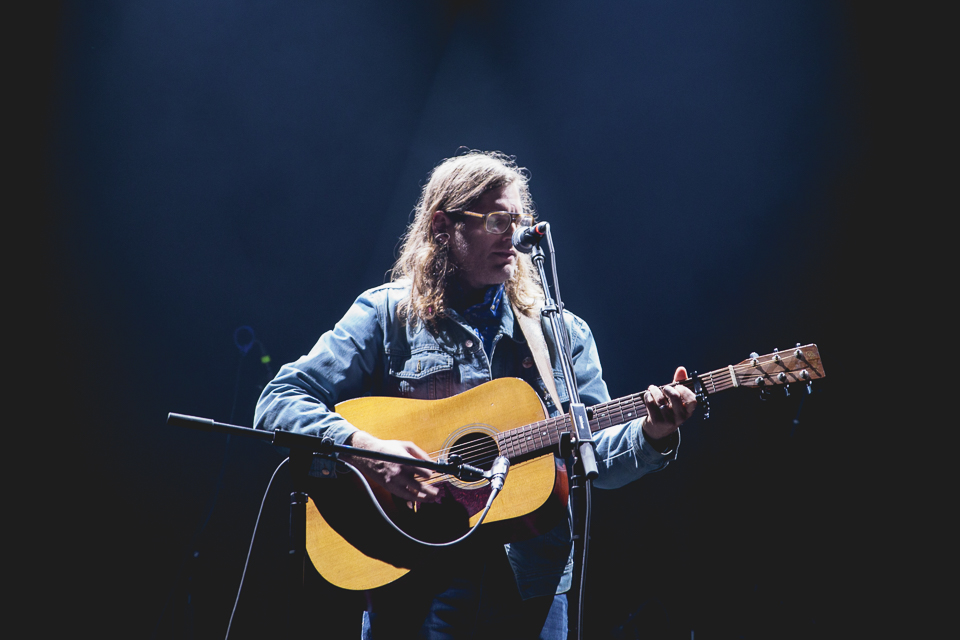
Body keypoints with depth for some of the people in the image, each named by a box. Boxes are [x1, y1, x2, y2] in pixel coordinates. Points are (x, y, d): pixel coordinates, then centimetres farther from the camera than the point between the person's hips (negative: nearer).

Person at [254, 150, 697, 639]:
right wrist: (365, 448, -21)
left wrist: (652, 434, -15)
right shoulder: (386, 314, -1)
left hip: (530, 582, 3)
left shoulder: (563, 332, 8)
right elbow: (278, 404, -7)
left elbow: (596, 460, 5)